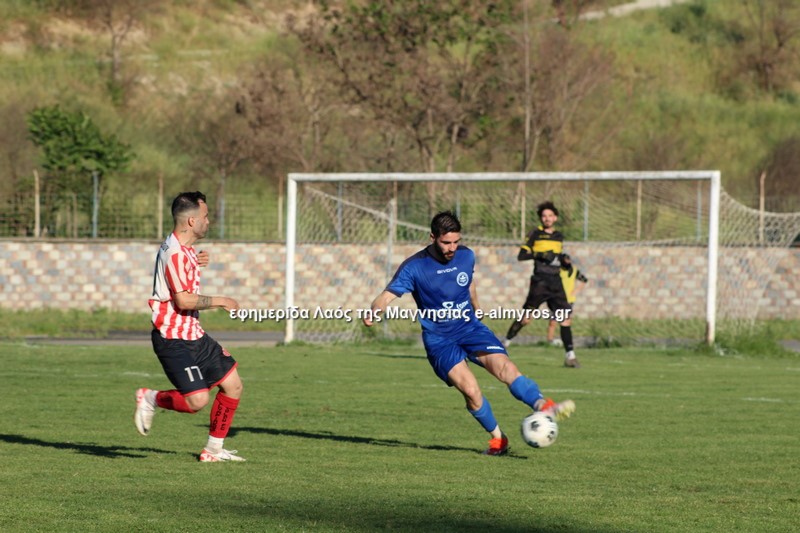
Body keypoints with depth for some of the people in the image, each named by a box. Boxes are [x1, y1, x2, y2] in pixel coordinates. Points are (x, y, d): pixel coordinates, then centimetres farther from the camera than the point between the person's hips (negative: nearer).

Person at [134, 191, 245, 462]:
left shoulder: (183, 250, 13)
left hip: (193, 335, 10)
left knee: (233, 385, 7)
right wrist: (220, 301, -15)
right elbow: (184, 300, -27)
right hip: (173, 339, -10)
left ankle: (214, 449, 16)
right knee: (198, 400, -19)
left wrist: (195, 264, 16)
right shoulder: (175, 253, -20)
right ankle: (150, 399, 7)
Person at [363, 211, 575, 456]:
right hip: (439, 339, -3)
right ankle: (497, 438, -1)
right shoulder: (414, 267, -12)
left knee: (504, 366, -23)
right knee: (470, 389, -21)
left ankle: (546, 408, -35)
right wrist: (374, 312, -38)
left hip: (470, 328, 3)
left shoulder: (466, 256, 1)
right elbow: (388, 295, -16)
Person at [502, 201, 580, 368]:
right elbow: (521, 255, -5)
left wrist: (565, 261, 3)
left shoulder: (559, 236, 16)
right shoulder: (535, 234, 0)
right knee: (526, 318, -5)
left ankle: (570, 356, -2)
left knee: (565, 318, -4)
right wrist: (540, 255, -18)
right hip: (540, 281, -4)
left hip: (556, 282, 4)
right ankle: (506, 342, 15)